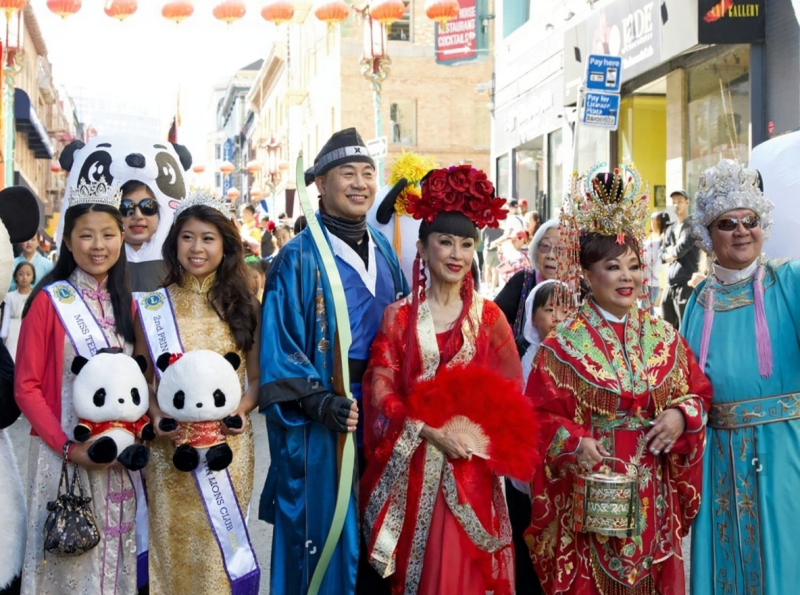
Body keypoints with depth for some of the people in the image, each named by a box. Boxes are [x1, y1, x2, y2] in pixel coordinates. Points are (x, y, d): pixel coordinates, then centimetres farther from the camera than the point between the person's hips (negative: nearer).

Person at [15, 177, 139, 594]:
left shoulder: (126, 304, 9)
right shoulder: (49, 300, -8)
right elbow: (26, 387, -9)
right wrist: (66, 445, -16)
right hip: (64, 454, -4)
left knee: (114, 553, 11)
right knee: (68, 556, 3)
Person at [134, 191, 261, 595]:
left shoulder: (242, 305, 5)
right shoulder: (153, 305, 3)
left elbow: (258, 379, 6)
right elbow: (141, 380, 4)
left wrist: (241, 410, -13)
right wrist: (156, 417, -14)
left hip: (228, 444, 0)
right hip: (170, 448, 0)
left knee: (221, 545, 6)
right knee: (173, 545, 5)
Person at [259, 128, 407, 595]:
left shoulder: (384, 250, 11)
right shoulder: (298, 258, -8)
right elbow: (278, 345, -10)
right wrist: (317, 402, -20)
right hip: (320, 424, -5)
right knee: (324, 532, 3)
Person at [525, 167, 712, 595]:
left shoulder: (663, 338, 7)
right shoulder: (563, 345, -5)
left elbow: (699, 391, 13)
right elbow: (540, 416, -6)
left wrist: (681, 415, -7)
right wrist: (574, 443, -23)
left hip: (654, 501, 4)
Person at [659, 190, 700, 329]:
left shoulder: (693, 227, -4)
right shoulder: (671, 229, 18)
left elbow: (682, 247, -15)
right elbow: (662, 254, 14)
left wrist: (671, 252, 4)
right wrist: (674, 254, -5)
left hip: (686, 282, -7)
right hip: (670, 283, 7)